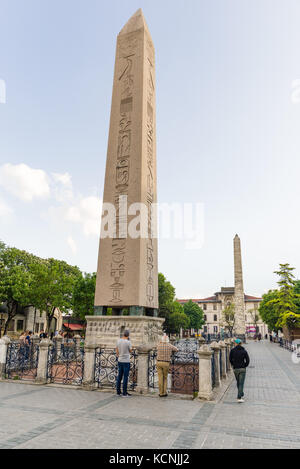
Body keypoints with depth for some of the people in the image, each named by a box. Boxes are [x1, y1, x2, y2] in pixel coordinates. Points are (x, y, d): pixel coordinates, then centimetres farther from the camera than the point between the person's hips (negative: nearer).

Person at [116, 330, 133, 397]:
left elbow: (116, 350, 10)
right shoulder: (128, 342, -15)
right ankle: (124, 393, 5)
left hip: (120, 361, 6)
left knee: (119, 376, 13)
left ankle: (118, 392, 20)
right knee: (125, 377, 1)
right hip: (126, 361, -6)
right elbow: (130, 351, -1)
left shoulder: (118, 341, 1)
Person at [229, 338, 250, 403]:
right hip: (242, 369, -1)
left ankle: (241, 394, 36)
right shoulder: (244, 351, -5)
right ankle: (239, 398, -10)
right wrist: (245, 366, 7)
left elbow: (230, 359, -2)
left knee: (238, 382, 20)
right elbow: (247, 360, -8)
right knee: (241, 383, -2)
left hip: (235, 369, 1)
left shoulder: (232, 350, -4)